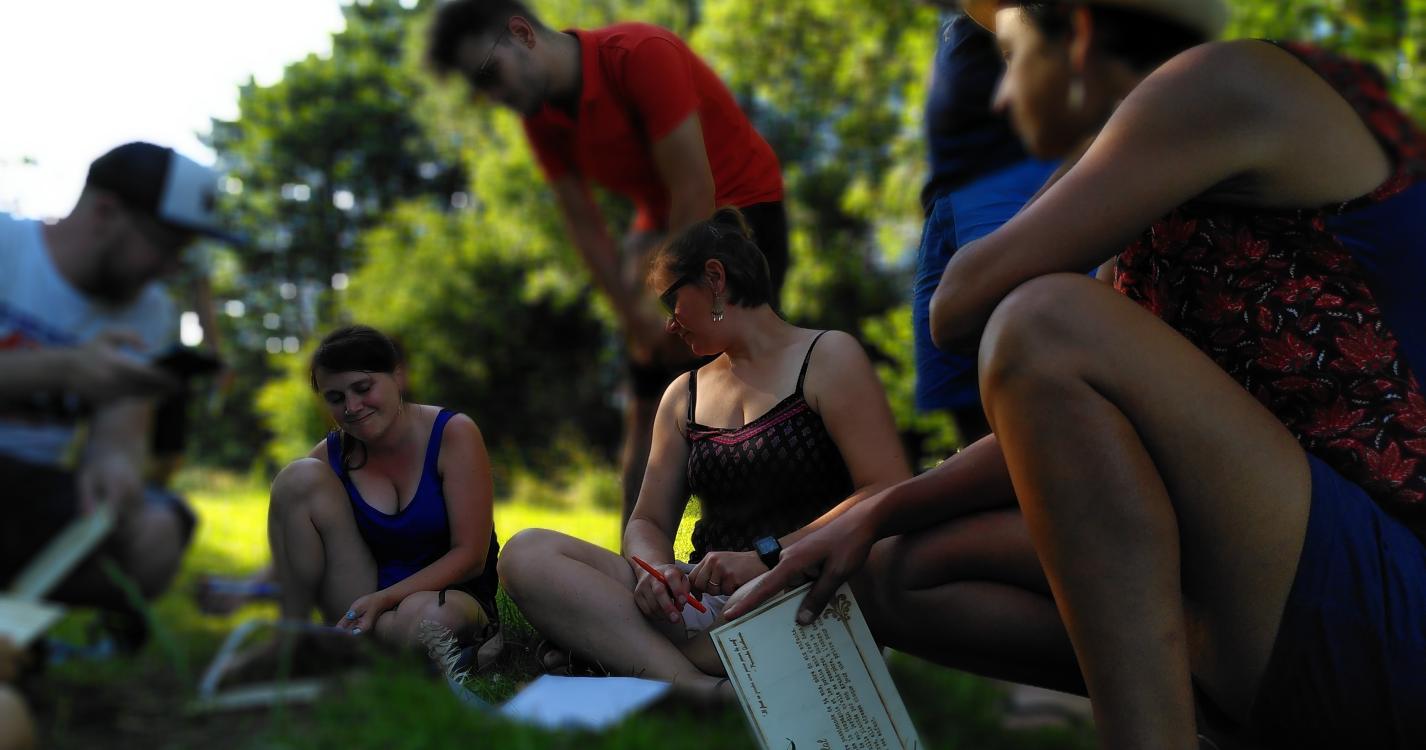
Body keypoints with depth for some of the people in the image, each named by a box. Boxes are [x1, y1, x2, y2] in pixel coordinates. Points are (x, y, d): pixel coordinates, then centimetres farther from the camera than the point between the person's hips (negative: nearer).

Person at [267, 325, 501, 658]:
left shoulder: (454, 434, -12)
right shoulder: (331, 455, -2)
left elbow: (470, 555, -14)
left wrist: (383, 599, -24)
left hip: (452, 596, -3)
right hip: (361, 596, 4)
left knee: (426, 619, -43)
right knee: (300, 476, -15)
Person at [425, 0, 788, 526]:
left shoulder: (641, 54, -25)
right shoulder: (541, 120, -2)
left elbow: (694, 192, -24)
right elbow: (585, 227, 0)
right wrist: (636, 316, -10)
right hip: (663, 224, 7)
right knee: (645, 411, 4)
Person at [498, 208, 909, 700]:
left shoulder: (827, 359, 4)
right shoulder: (683, 397, 23)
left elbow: (889, 493, -8)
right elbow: (649, 521, 19)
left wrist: (765, 558, -18)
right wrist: (655, 568, -7)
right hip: (705, 601, 7)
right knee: (527, 554, -18)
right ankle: (696, 686, -35)